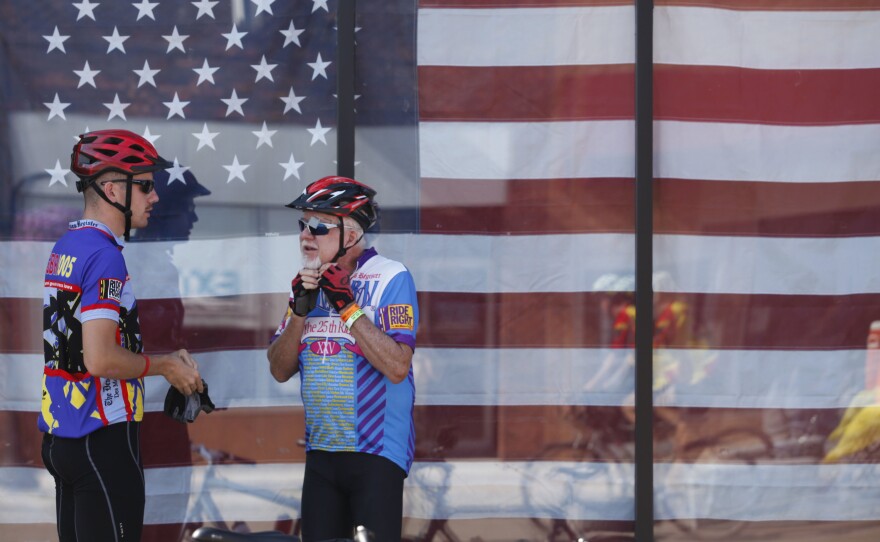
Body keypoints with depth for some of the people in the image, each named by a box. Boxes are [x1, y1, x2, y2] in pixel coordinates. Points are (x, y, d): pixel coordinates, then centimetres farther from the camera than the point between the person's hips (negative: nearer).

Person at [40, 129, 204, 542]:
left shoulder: (65, 248, 12)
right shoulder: (105, 255, -16)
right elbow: (100, 358, -24)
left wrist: (163, 358, 15)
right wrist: (164, 365, -8)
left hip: (59, 438, 9)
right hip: (101, 439, -9)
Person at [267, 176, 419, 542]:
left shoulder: (390, 278, -10)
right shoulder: (307, 283, 10)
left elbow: (397, 367, -20)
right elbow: (280, 370, 6)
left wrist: (347, 306, -21)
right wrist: (300, 309, -8)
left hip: (376, 455, -6)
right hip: (321, 452, 6)